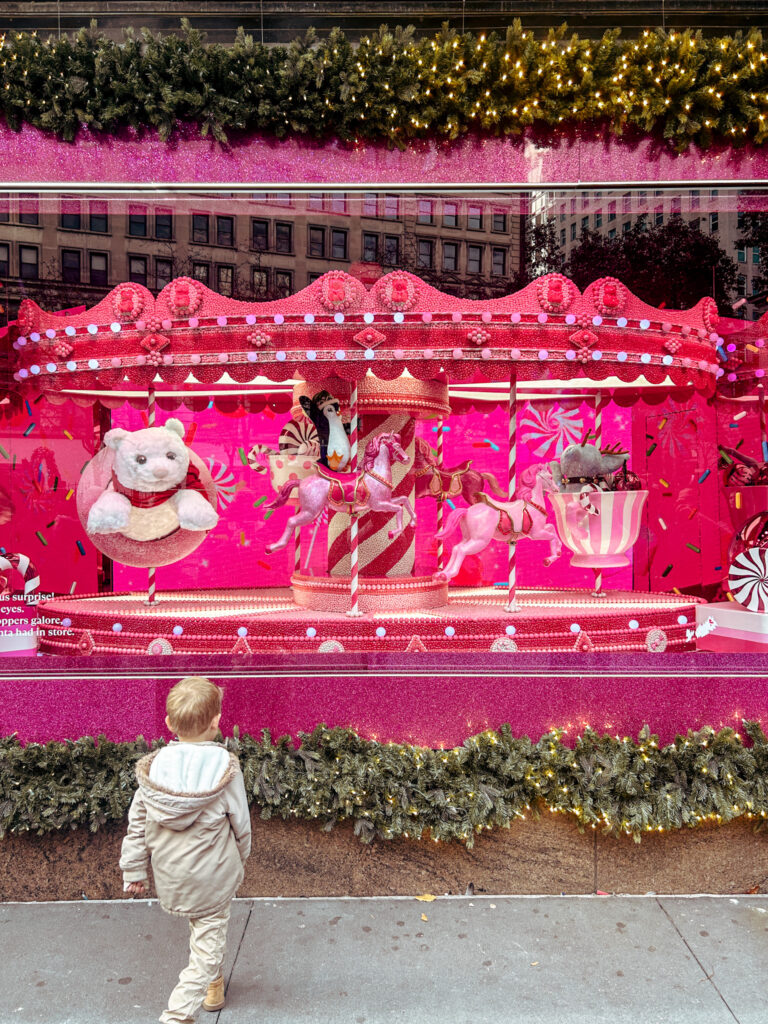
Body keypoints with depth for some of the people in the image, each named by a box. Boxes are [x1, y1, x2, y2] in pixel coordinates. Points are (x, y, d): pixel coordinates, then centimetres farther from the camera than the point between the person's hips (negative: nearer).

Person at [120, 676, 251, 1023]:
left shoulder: (153, 767, -13)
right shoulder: (225, 767, -22)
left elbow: (136, 824, -5)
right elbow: (240, 823, -10)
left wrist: (134, 870, 9)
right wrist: (241, 856, 10)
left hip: (170, 876, 5)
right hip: (214, 876, -5)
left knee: (200, 928, 29)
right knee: (209, 940, 13)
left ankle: (213, 983, 50)